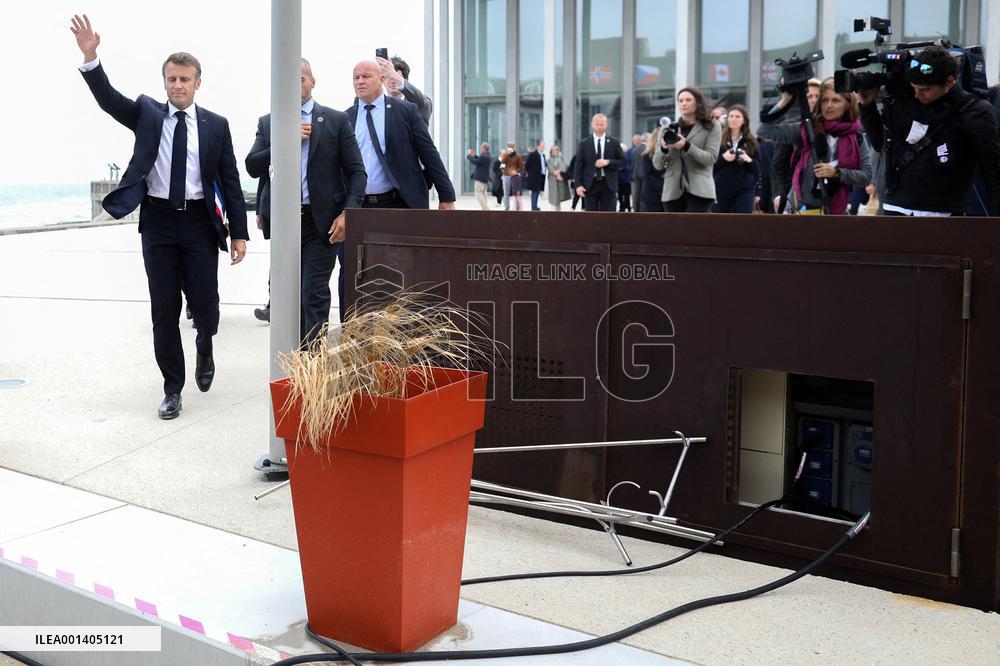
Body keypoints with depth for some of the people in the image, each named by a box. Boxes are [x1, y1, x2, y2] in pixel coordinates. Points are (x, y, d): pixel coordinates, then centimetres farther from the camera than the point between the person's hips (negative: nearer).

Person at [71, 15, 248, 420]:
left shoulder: (216, 125, 4)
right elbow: (108, 99, -11)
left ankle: (204, 350, 35)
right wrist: (90, 58, -27)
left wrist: (239, 233, -1)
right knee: (164, 309, 4)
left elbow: (230, 181, 3)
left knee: (205, 303, 0)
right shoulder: (147, 113, 6)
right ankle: (172, 389, 15)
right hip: (158, 220, 1)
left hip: (200, 220, 0)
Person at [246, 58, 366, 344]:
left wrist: (348, 212, -12)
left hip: (321, 221, -3)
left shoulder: (336, 120, 2)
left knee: (315, 294, -8)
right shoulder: (268, 123, 10)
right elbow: (252, 167, -1)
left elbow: (356, 171, 0)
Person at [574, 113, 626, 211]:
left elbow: (622, 161, 6)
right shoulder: (584, 143, 5)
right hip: (590, 185, 0)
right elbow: (579, 166, 2)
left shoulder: (614, 142, 6)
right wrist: (578, 185, -8)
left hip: (608, 185, 0)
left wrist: (608, 162, -12)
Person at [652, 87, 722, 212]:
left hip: (699, 191, -3)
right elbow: (657, 164, 9)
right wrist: (663, 149, -13)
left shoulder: (712, 127, 6)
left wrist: (686, 146, -20)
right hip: (673, 192, 4)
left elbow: (711, 158, -7)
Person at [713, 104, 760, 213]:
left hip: (744, 190, 0)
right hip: (721, 190, 0)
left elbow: (757, 169, 7)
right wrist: (722, 158, -17)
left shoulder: (750, 142, 6)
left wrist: (750, 160, -13)